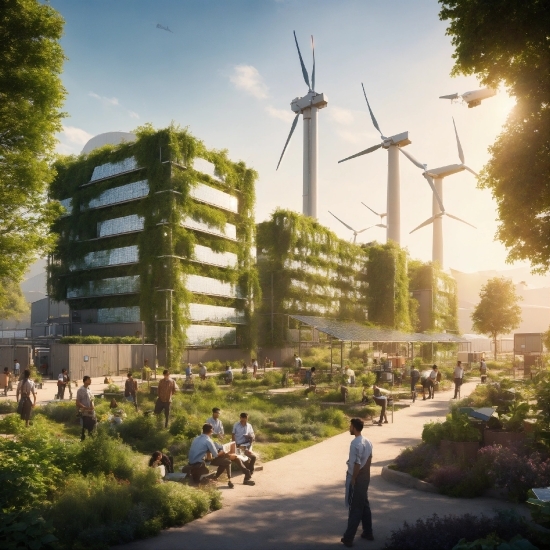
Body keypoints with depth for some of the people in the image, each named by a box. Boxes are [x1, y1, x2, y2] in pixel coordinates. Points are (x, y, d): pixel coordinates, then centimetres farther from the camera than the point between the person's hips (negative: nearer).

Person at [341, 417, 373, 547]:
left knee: (354, 508, -2)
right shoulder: (367, 441, 4)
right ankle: (368, 533, 28)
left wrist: (353, 480, -15)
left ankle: (348, 538, 6)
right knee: (364, 505, 19)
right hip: (365, 477, 8)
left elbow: (357, 464, -23)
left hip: (356, 479, -8)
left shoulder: (355, 444, -24)